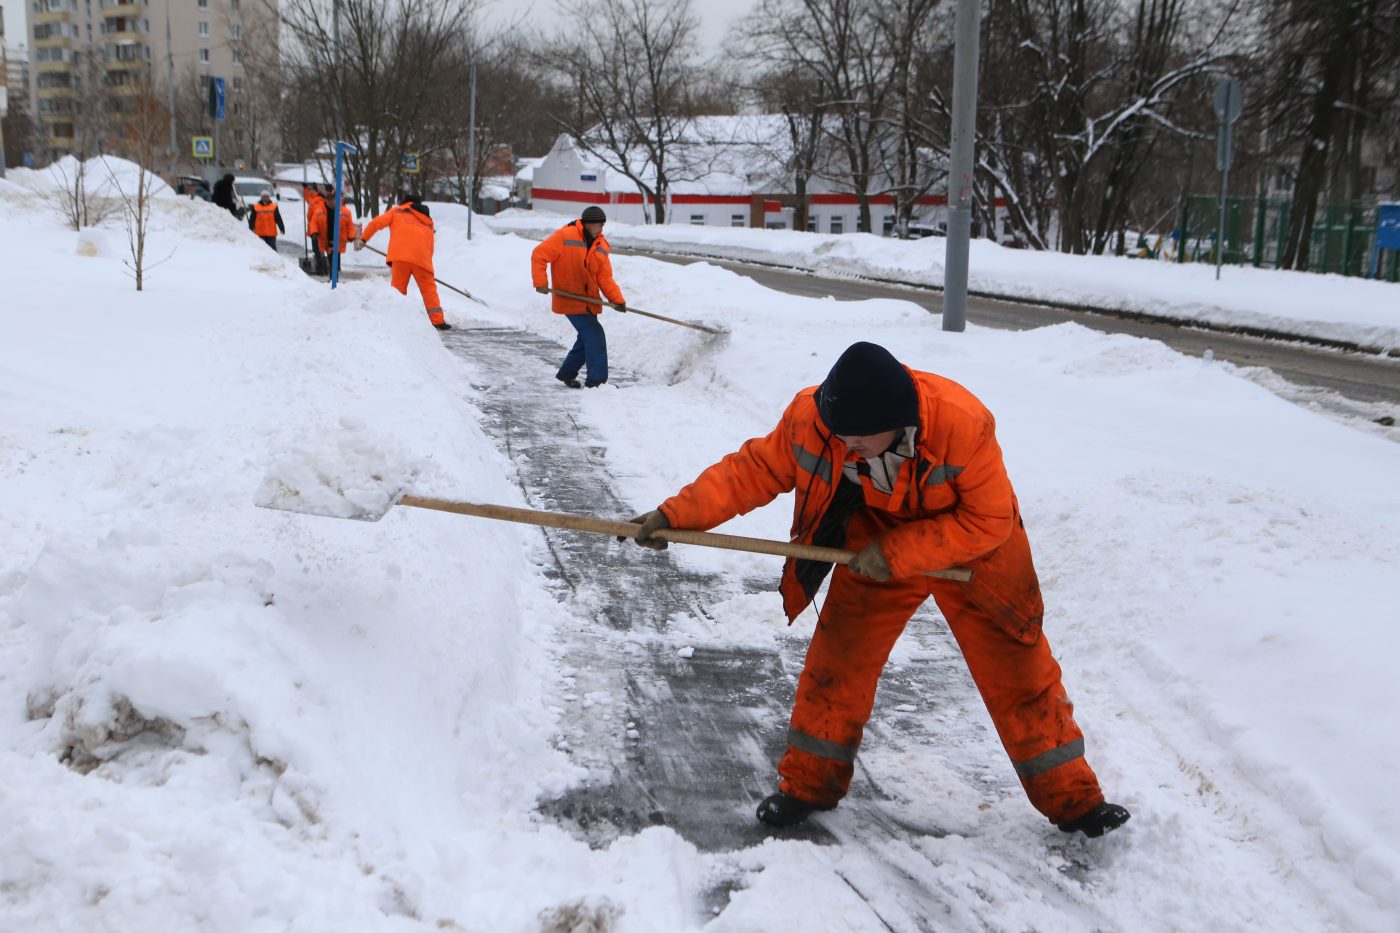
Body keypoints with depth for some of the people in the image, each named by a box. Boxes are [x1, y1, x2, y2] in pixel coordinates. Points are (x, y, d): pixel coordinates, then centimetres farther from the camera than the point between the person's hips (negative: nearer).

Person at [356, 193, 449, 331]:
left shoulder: (396, 211, 21)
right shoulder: (428, 221, 27)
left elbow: (376, 223, 8)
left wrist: (363, 239, 13)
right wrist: (426, 261, 26)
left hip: (400, 256, -1)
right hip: (422, 258, 1)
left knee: (398, 289, 8)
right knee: (429, 289, 10)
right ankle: (438, 321, 2)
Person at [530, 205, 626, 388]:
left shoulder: (601, 245, 7)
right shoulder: (564, 236, -13)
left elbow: (605, 277, 3)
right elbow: (539, 255, -13)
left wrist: (617, 299, -9)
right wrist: (541, 282, -20)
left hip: (589, 302, 7)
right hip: (570, 300, -7)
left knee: (587, 339, 14)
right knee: (595, 336, -14)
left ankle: (567, 373, 32)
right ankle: (597, 380, -11)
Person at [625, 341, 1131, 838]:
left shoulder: (965, 423, -35)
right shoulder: (810, 417, -26)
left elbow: (990, 520, -26)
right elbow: (755, 468, -12)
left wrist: (897, 553, -30)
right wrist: (678, 513, -20)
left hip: (973, 551, -2)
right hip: (878, 544, 3)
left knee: (1018, 668, 3)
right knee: (838, 657, -1)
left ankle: (1070, 798, 20)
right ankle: (809, 782, 19)